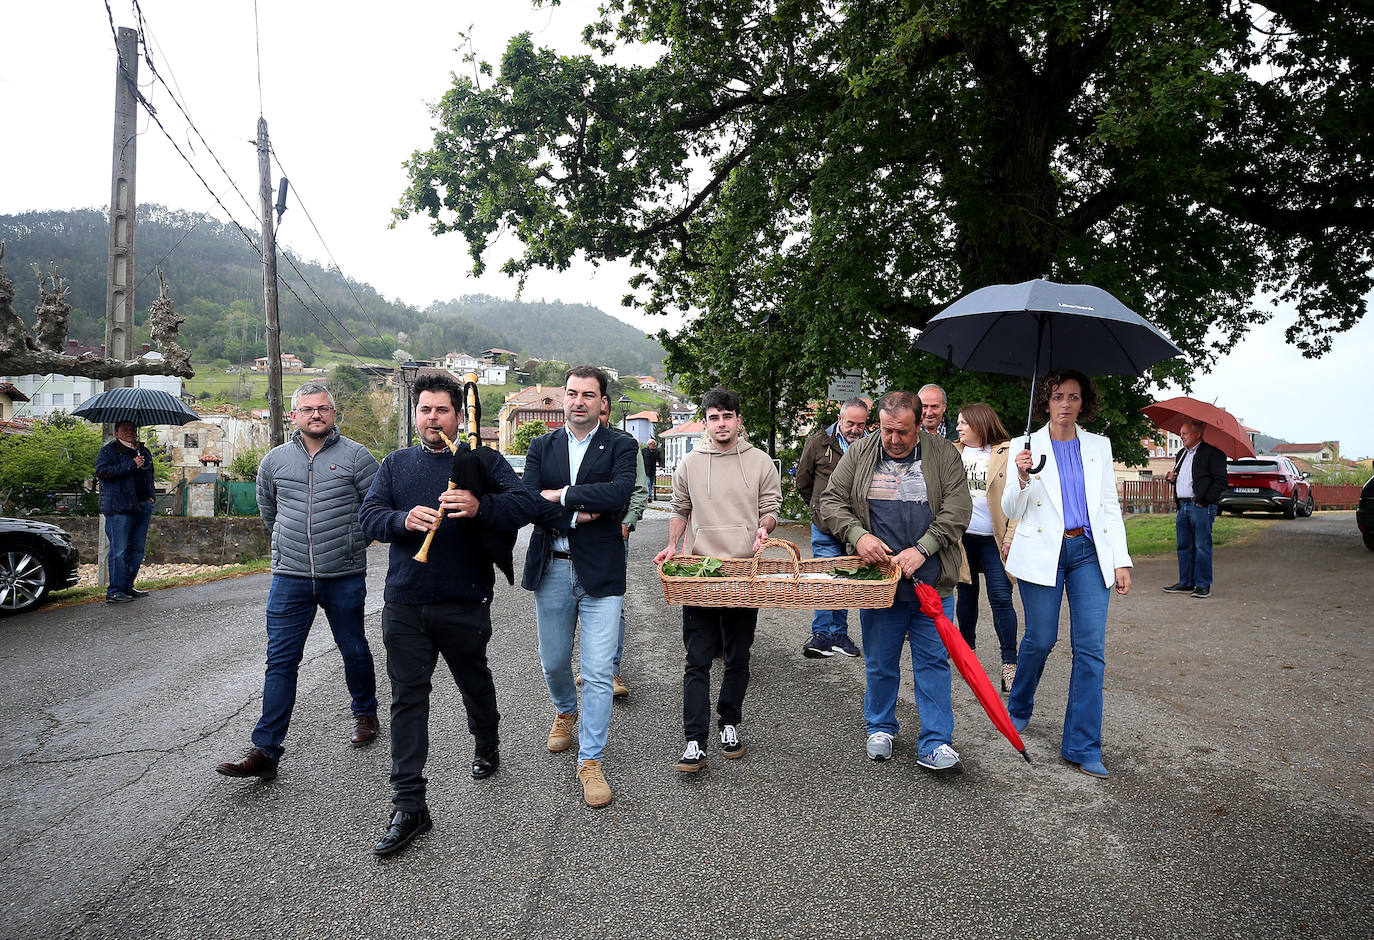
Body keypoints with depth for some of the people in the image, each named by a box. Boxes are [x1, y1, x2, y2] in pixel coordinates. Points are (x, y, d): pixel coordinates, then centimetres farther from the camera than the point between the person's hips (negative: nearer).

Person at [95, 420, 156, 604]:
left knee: (138, 549, 9)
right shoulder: (109, 450, 1)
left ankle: (128, 586, 19)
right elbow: (101, 471, -15)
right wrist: (131, 465, -18)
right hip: (119, 507, -7)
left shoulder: (145, 452, 21)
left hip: (142, 506, 7)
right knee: (119, 550, -8)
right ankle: (114, 592, -5)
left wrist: (150, 496, 20)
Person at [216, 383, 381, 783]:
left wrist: (351, 544, 7)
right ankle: (265, 751, 3)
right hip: (290, 578, 2)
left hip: (345, 578, -2)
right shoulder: (274, 460, 8)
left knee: (355, 651, 12)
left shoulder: (356, 456, -3)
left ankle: (365, 714, 36)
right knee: (280, 661, 0)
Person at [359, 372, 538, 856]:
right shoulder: (396, 464, 10)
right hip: (404, 604, 2)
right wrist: (404, 520, -19)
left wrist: (480, 506, -32)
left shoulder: (482, 461, -2)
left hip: (464, 603, -2)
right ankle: (409, 807, 9)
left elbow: (525, 503, -14)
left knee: (475, 682, 18)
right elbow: (369, 516, 2)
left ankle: (487, 747, 47)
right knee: (407, 698, 2)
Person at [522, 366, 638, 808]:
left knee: (598, 672, -3)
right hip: (552, 570, 3)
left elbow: (620, 494, -21)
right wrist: (578, 515, -15)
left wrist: (561, 495, -16)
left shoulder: (620, 446, -2)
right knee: (553, 662, 18)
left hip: (600, 572, -3)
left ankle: (590, 761, 12)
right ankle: (565, 711, 50)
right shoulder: (541, 447, 6)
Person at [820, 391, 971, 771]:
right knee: (880, 662, 12)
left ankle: (935, 744, 14)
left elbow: (957, 509, -7)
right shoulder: (859, 454, 3)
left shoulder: (943, 454, 0)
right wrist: (858, 535, -15)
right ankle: (880, 728, 32)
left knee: (933, 661, 4)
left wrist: (921, 549, -18)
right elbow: (831, 501, 2)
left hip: (932, 581, -1)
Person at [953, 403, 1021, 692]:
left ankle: (1010, 664, -1)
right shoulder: (952, 453, 9)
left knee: (1001, 598, -7)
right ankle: (967, 649, 29)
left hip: (994, 539, -4)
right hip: (962, 536, 4)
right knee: (966, 593, 13)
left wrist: (1011, 536, -10)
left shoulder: (1007, 452, -3)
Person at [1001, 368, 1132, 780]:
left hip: (1089, 552, 2)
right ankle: (1019, 708, 31)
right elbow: (1011, 511, 1)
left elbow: (1111, 507, 12)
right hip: (1043, 553, -2)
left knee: (1091, 648, -3)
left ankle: (1083, 746, 4)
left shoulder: (1098, 446, 12)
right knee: (1040, 639, 2)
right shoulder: (1028, 446, 3)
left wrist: (1122, 561, 5)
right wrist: (1022, 479, -18)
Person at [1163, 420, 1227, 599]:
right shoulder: (1181, 454, 20)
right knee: (1183, 546, 10)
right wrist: (1172, 478, 7)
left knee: (1202, 547, -4)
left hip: (1201, 506, -8)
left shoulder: (1212, 453, -4)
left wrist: (1205, 501, -15)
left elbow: (1220, 480, -9)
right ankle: (1186, 583, 17)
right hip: (1183, 505, 8)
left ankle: (1203, 585, 2)